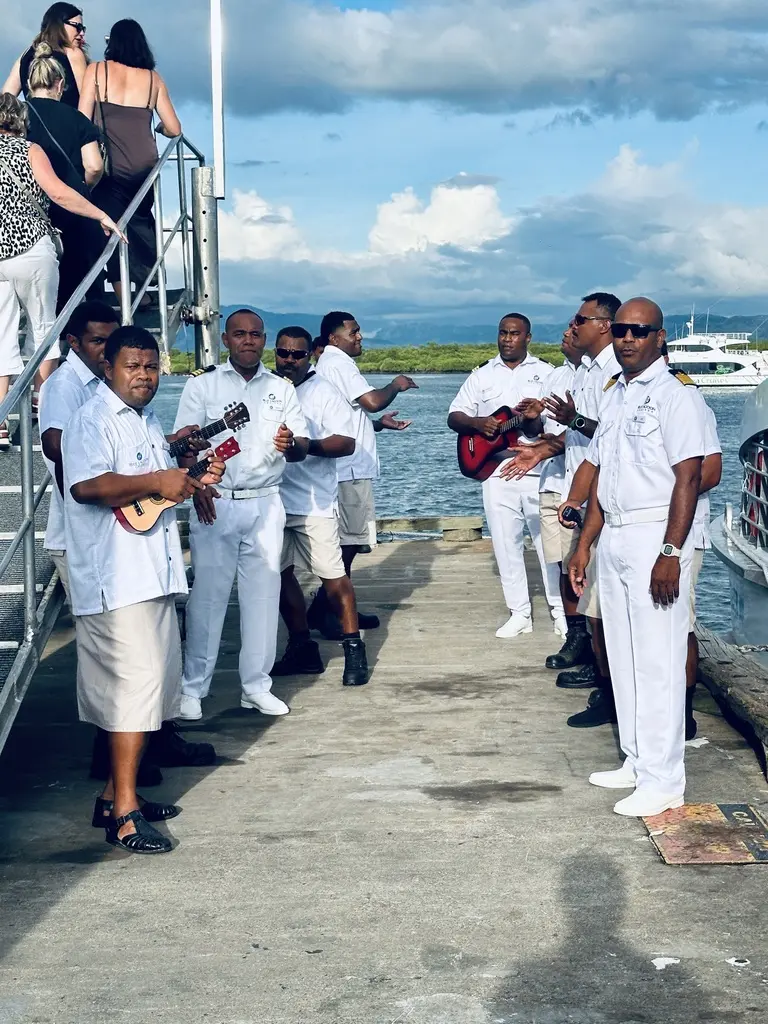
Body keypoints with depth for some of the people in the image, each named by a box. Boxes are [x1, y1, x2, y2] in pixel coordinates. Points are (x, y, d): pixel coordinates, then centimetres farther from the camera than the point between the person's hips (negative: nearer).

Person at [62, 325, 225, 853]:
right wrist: (157, 481, -23)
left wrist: (194, 478, 12)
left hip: (155, 576, 10)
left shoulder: (149, 421, 18)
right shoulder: (93, 421, -11)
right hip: (117, 579, -10)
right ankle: (123, 813, -4)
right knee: (135, 685, -10)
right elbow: (87, 485, -27)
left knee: (150, 684, 13)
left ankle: (117, 793, 24)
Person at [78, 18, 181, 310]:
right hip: (145, 164, 2)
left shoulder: (97, 70, 1)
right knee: (141, 221, 22)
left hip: (110, 165, -2)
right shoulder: (153, 78, 5)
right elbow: (174, 129, 6)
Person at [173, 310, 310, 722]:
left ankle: (256, 685, 14)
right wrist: (196, 487, -17)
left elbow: (302, 447, 8)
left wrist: (290, 445, -17)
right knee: (208, 595, -1)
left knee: (263, 594, 4)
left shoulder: (282, 389, 11)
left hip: (265, 503, 3)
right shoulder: (201, 386, 4)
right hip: (215, 503, -2)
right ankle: (193, 688, 7)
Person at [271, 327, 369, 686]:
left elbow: (346, 442, -10)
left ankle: (353, 647, 4)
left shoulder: (324, 393, -3)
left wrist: (309, 446, -24)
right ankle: (302, 647, 22)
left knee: (333, 575, -4)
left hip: (315, 502, -5)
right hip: (273, 500, 5)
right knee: (280, 574, 10)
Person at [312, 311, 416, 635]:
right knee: (348, 541, -7)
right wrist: (396, 386, -4)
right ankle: (327, 612, -4)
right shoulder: (338, 363, -12)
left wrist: (380, 424, 17)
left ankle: (338, 609, 19)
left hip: (347, 468, 11)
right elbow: (372, 400, -22)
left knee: (348, 540, 14)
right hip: (350, 469, -11)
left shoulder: (328, 364, 20)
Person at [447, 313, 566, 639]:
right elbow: (454, 417, 8)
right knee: (505, 544, 5)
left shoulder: (546, 373, 6)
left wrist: (538, 417, -23)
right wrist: (477, 422, -13)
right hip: (497, 470, 3)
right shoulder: (482, 375, 12)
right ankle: (519, 613, 14)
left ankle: (561, 611, 9)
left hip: (539, 470, -2)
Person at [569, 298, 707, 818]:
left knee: (658, 661, -5)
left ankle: (663, 780, 0)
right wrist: (585, 544, 16)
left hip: (655, 537, -8)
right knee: (624, 657, 13)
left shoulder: (674, 396, -9)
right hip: (613, 537, 8)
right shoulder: (614, 395, 15)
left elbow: (688, 479, -15)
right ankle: (637, 761, 24)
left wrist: (670, 554, -21)